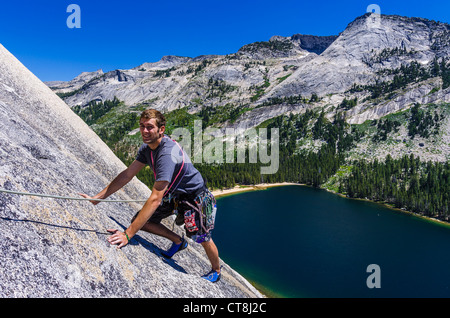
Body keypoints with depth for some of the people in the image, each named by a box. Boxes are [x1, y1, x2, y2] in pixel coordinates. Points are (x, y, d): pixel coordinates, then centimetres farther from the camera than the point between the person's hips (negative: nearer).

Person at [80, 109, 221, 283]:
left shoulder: (167, 154, -37)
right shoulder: (147, 147, -9)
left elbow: (155, 198, -40)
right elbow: (127, 174, -3)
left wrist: (128, 234, -40)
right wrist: (96, 198, -8)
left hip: (194, 196, -8)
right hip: (173, 195, 8)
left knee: (202, 239, 6)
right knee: (140, 221, 0)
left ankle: (216, 271, 38)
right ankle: (178, 241, 23)